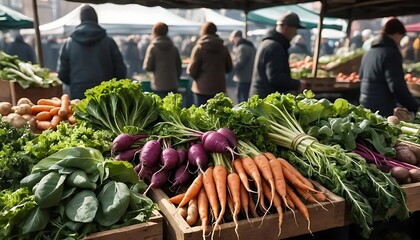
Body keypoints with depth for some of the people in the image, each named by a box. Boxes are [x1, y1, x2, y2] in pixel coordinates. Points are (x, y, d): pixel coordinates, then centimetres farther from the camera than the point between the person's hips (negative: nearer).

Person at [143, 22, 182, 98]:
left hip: (159, 87, -3)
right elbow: (179, 68, 9)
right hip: (173, 86, 4)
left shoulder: (152, 47, -4)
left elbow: (147, 67, -7)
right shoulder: (174, 48, 7)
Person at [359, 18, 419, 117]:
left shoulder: (369, 52, 13)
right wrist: (414, 108, -13)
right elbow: (398, 87, -21)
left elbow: (361, 77, 23)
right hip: (383, 111, -9)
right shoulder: (391, 53, -14)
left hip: (366, 105, 9)